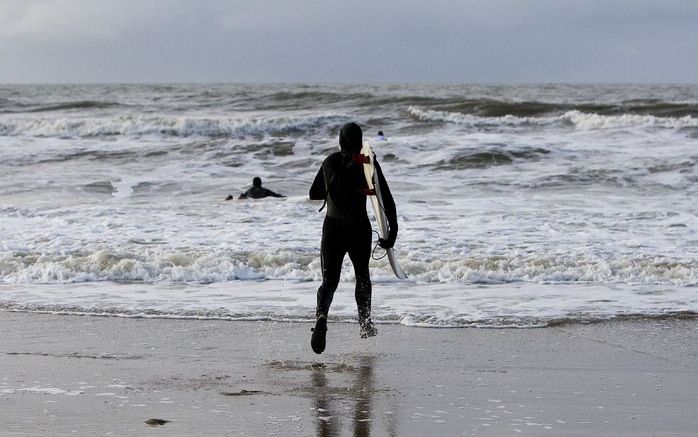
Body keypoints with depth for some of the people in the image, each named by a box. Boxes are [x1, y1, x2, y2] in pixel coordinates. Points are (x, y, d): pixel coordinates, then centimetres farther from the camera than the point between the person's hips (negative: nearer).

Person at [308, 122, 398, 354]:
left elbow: (314, 193, 17)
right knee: (362, 275, 23)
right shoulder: (368, 163, -5)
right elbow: (387, 199, -9)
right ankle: (364, 323, 27)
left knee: (329, 280, -2)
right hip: (359, 228, -1)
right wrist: (392, 230, -8)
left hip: (332, 227, 1)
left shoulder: (330, 162, 5)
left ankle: (321, 315, -31)